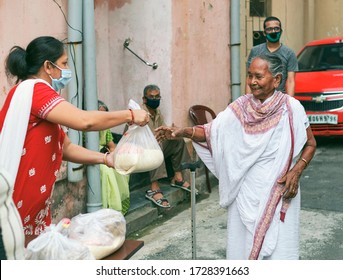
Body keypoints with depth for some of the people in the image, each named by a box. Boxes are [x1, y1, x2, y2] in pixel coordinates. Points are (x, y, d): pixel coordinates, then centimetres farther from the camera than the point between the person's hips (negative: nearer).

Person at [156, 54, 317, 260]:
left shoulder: (291, 108, -7)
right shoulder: (241, 107, 0)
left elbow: (310, 144, 3)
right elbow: (212, 131, -5)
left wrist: (296, 171, -12)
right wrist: (183, 132, -22)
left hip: (279, 192, -2)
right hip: (246, 192, 3)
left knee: (277, 246, 2)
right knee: (243, 244, 11)